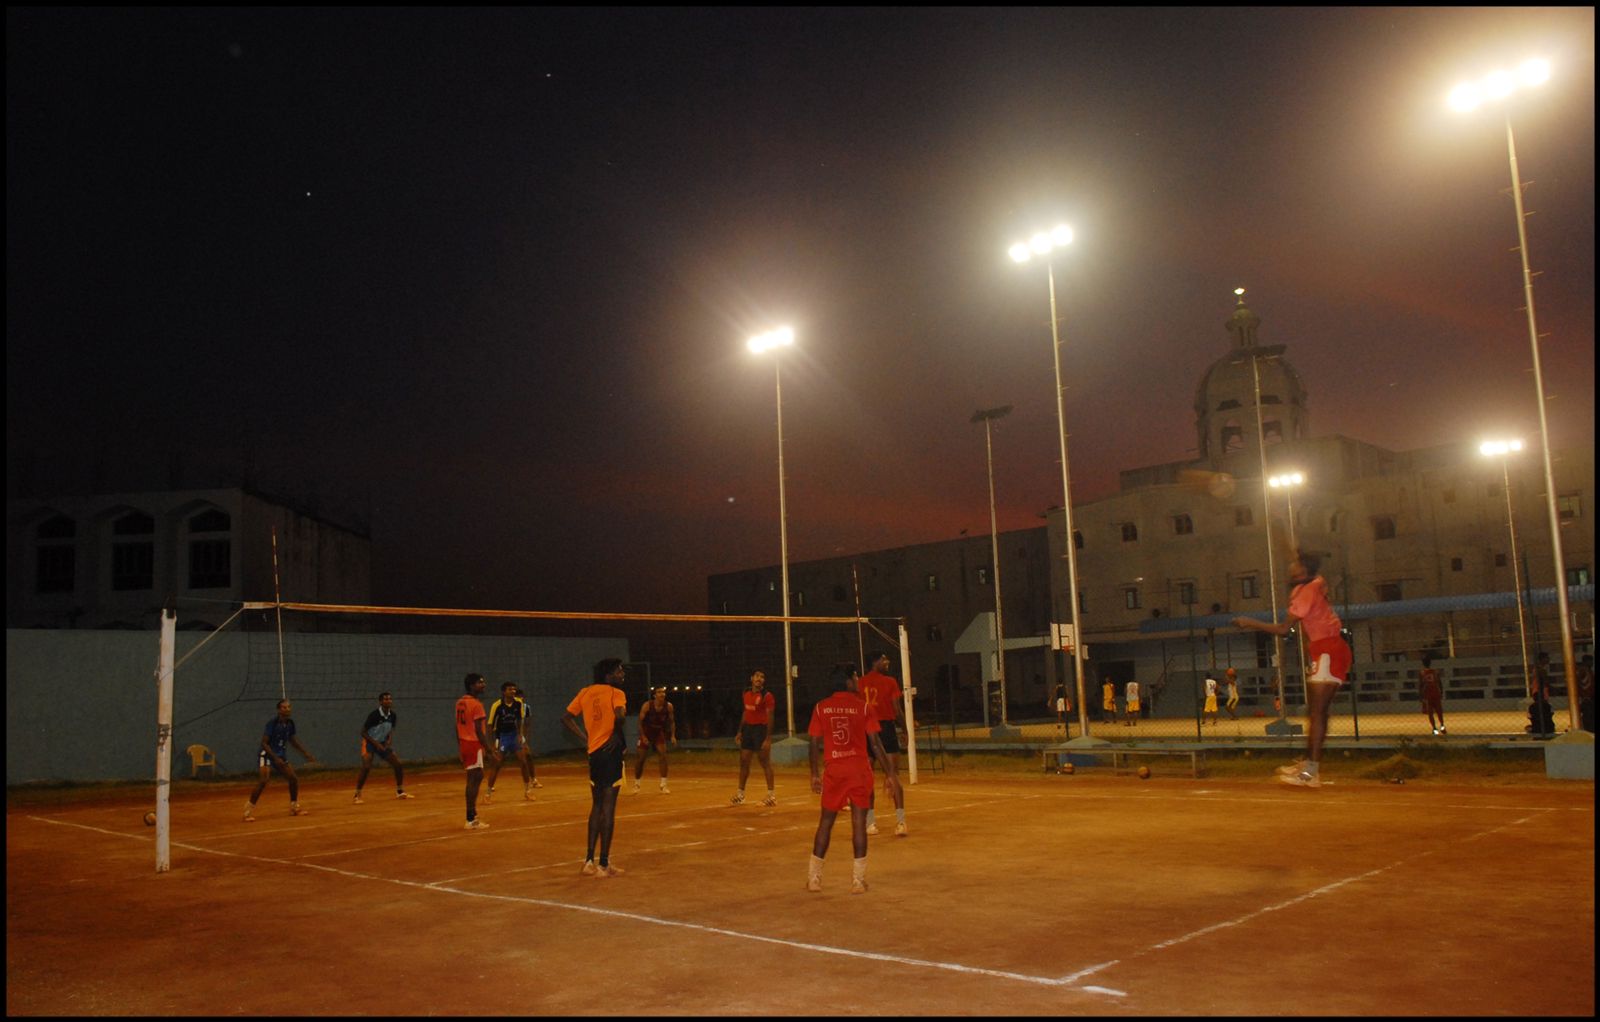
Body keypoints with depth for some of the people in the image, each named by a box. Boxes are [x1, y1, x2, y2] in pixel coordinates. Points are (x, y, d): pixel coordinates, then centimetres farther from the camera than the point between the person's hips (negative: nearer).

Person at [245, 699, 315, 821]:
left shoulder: (290, 723, -2)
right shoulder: (272, 723, -20)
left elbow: (292, 740, 16)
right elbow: (264, 743, -19)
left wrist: (306, 754, 15)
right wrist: (275, 758, -27)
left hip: (281, 756, 7)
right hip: (267, 755, -7)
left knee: (294, 779, 3)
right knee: (263, 781, -24)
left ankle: (294, 807, 21)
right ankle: (249, 810, -16)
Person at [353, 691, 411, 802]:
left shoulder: (392, 716, -6)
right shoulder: (374, 715, -23)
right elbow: (363, 732, -17)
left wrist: (389, 740, -10)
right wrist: (376, 744, -21)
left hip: (382, 743, 6)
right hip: (369, 742, -6)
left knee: (399, 764, 0)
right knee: (366, 767, -24)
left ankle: (399, 791, 15)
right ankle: (357, 795, -13)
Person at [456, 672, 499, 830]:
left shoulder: (459, 703, 12)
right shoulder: (476, 704, -15)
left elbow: (457, 727, 16)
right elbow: (479, 731, -19)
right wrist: (490, 751, -18)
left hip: (464, 743, 9)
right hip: (474, 744, -9)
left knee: (474, 778, 16)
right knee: (474, 779, -5)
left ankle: (472, 816, 22)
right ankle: (471, 820, -4)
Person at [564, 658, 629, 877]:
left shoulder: (586, 692, 11)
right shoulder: (616, 693, -7)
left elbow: (567, 718, 13)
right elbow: (620, 715, -26)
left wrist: (585, 739, 11)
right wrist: (618, 736, -11)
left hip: (593, 752, 6)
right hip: (611, 751, -6)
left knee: (596, 806, 18)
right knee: (608, 807, -1)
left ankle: (589, 861, 18)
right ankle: (604, 864, 1)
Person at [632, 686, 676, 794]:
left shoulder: (668, 706, -12)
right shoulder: (647, 705, -20)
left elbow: (672, 721, 1)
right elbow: (640, 721, -13)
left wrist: (673, 736, -7)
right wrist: (643, 736, -18)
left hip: (659, 733, 2)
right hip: (646, 733, -2)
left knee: (663, 756, -13)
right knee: (641, 759, 2)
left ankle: (664, 785, -5)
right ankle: (636, 784, 21)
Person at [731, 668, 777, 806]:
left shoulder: (767, 696, -11)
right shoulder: (746, 694, 9)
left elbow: (770, 717, -14)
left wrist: (768, 738, -19)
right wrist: (740, 731, 15)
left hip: (761, 729, -7)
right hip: (748, 728, 7)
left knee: (765, 763, -2)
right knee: (743, 761, 11)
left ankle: (771, 794, 7)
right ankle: (740, 793, 21)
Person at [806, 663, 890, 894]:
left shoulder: (821, 708, 3)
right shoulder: (863, 707, -3)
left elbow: (815, 743, 3)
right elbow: (875, 743, -5)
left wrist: (815, 774, 13)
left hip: (833, 771, 2)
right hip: (860, 771, -2)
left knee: (825, 822, 12)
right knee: (859, 823, 2)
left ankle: (814, 877, 16)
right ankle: (858, 879, 3)